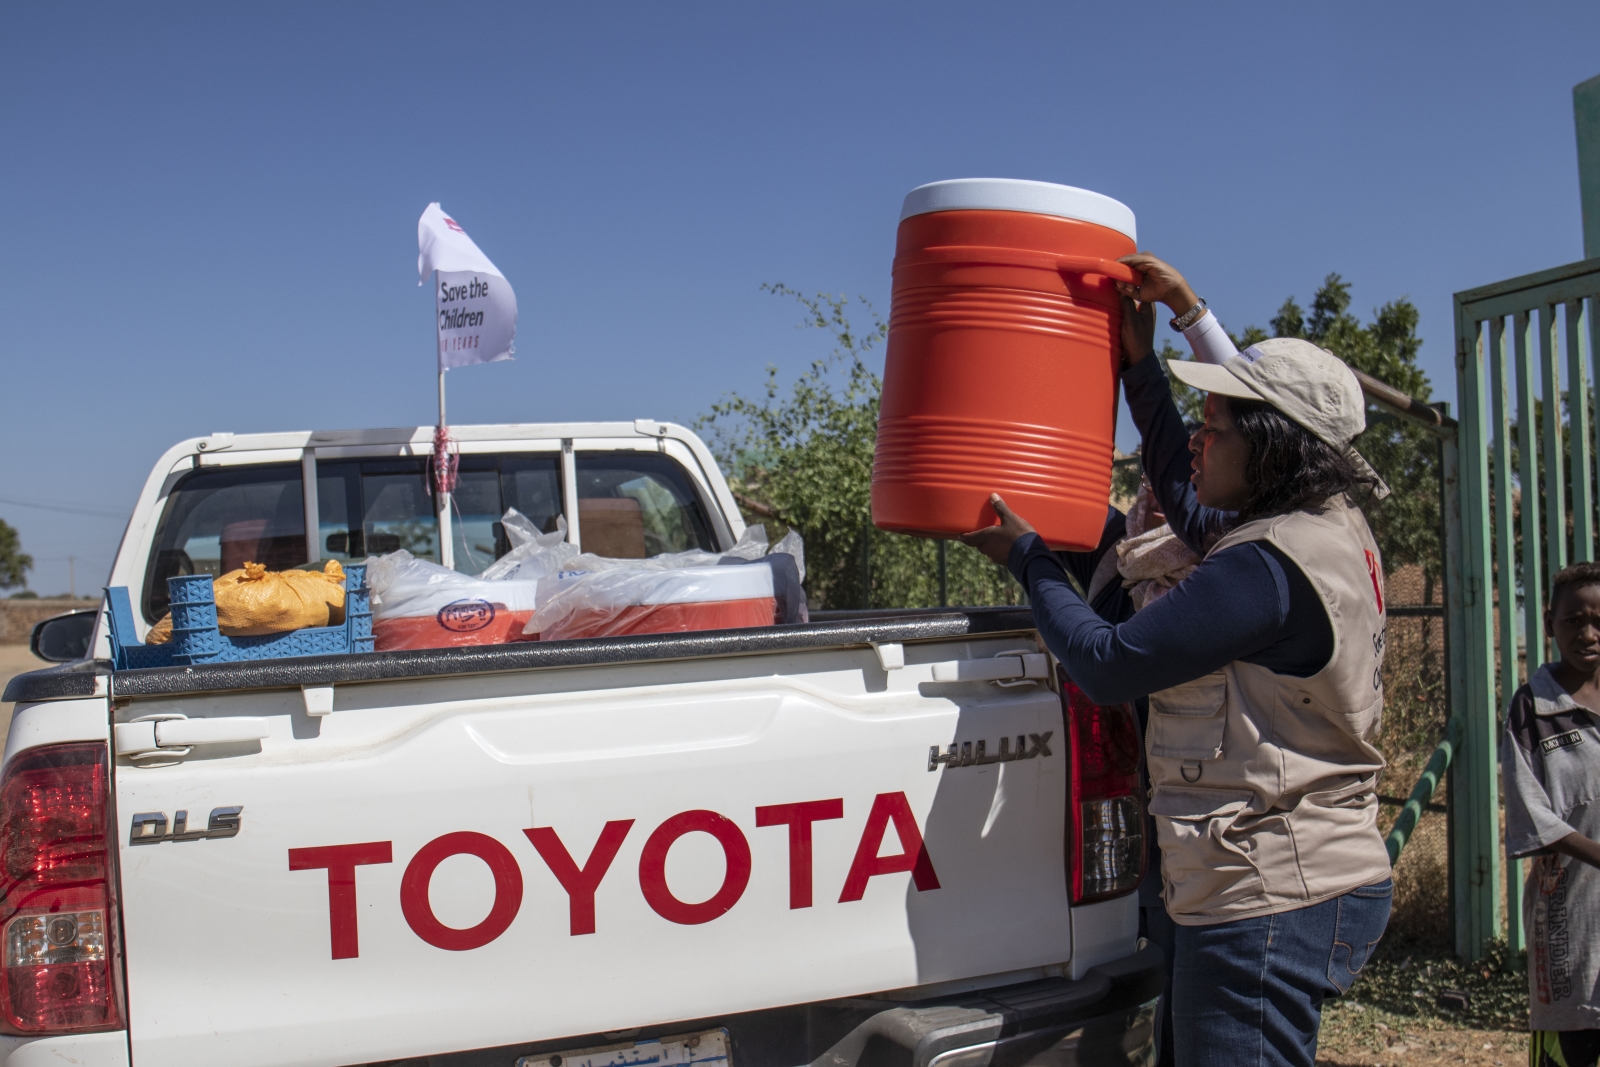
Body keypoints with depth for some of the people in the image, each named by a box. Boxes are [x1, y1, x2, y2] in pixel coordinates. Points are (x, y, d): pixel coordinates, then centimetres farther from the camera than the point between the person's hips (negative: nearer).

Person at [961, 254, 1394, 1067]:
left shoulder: (1270, 566, -21)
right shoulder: (1330, 529, 9)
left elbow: (1105, 666, -17)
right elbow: (1186, 499, 24)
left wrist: (1026, 557, -3)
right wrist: (1142, 365, 24)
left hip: (1270, 906, -10)